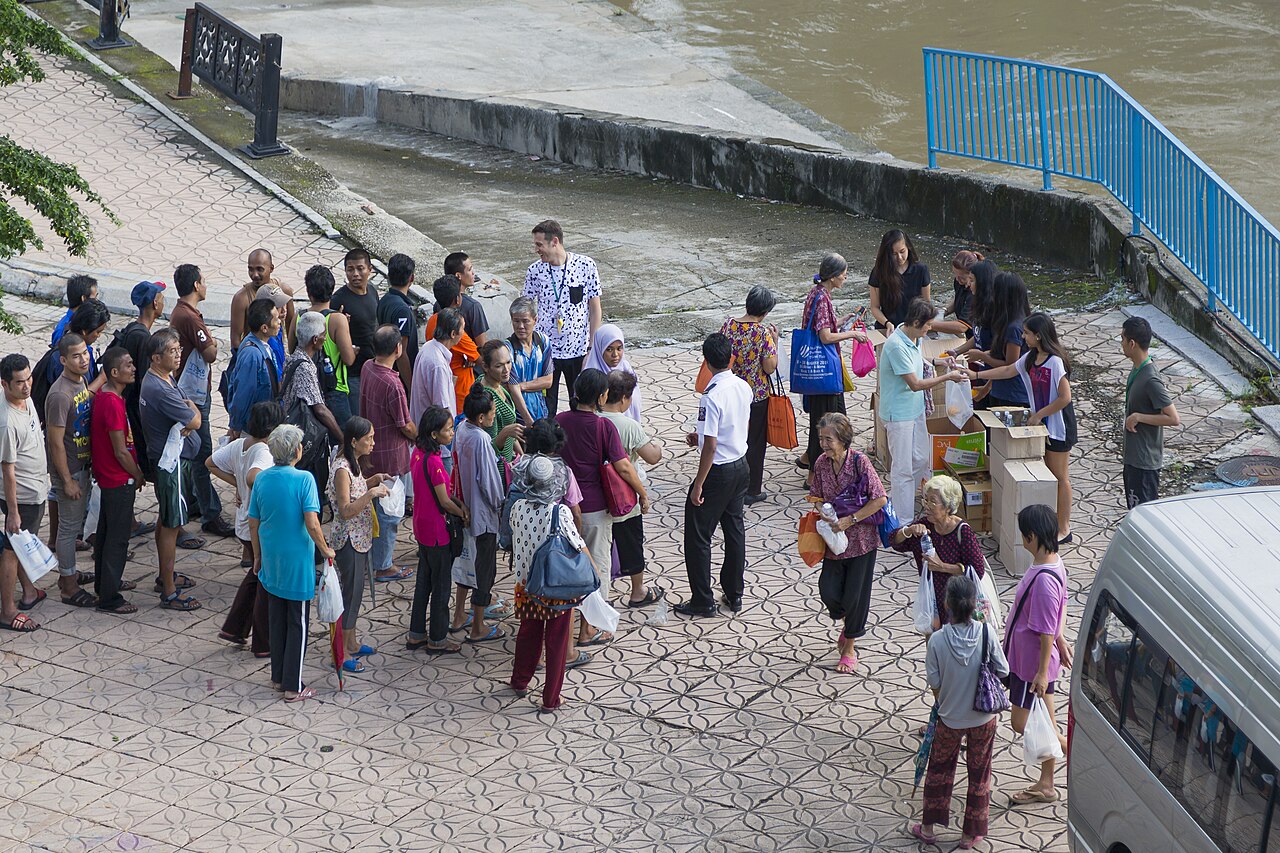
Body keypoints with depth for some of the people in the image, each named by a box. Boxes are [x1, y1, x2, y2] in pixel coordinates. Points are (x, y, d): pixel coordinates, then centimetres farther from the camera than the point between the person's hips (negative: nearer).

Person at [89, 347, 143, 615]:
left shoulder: (102, 396, 3)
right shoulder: (113, 404, -27)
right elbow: (121, 452, -23)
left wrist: (135, 473, 15)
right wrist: (138, 476, -8)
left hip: (107, 477, 10)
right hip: (119, 480, -10)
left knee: (107, 530, 22)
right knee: (118, 536, -1)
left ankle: (105, 581, 37)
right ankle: (109, 597, 4)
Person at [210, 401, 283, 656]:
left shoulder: (238, 445, 0)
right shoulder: (263, 452, -26)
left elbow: (211, 463, 11)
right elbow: (254, 477, -46)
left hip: (245, 527, 8)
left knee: (256, 576, 28)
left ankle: (234, 628, 32)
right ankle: (264, 644, 19)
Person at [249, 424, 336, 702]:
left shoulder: (262, 479, -2)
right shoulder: (303, 479, -18)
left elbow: (253, 524, 4)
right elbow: (311, 524, -23)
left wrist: (257, 556, 17)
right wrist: (325, 550, -6)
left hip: (271, 562, 5)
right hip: (298, 564, -5)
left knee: (276, 621, 19)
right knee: (298, 624, 6)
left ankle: (278, 677, 28)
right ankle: (293, 686, 9)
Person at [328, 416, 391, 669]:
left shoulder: (352, 463, 5)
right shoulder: (342, 469, -24)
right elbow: (346, 511, -28)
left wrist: (373, 480, 9)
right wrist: (371, 493, -33)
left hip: (360, 539, 10)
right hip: (348, 541, -10)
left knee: (355, 591, 19)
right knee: (350, 593, -1)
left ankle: (352, 643, 31)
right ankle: (342, 654, 8)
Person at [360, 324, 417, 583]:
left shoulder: (367, 368, -5)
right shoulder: (392, 384, -30)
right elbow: (406, 426, -17)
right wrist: (419, 436, 1)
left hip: (370, 450, 8)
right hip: (389, 455, -8)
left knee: (376, 505, 24)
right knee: (389, 511, 5)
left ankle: (378, 553, 39)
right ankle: (384, 567, 16)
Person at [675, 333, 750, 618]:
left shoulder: (712, 396, -25)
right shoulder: (744, 387, -2)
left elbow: (711, 445, -24)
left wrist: (698, 485, -17)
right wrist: (701, 436, 13)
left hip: (718, 472, -8)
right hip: (741, 466, 8)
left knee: (698, 536, 4)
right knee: (735, 530, 18)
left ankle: (702, 602, 9)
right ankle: (734, 594, 27)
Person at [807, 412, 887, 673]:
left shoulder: (859, 462, -18)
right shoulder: (821, 463, -3)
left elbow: (880, 499, -16)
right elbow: (818, 498, 10)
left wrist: (850, 520, -19)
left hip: (861, 537, -4)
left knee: (855, 593, 2)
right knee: (828, 590, -1)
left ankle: (850, 647, 21)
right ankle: (849, 623, 33)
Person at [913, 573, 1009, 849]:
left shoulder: (938, 640, -21)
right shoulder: (987, 632, -20)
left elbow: (934, 683, -10)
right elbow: (1003, 671, -10)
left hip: (950, 718, 0)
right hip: (983, 718, 1)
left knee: (939, 769, 21)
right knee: (979, 774, 17)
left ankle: (928, 828, 32)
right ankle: (971, 834, 28)